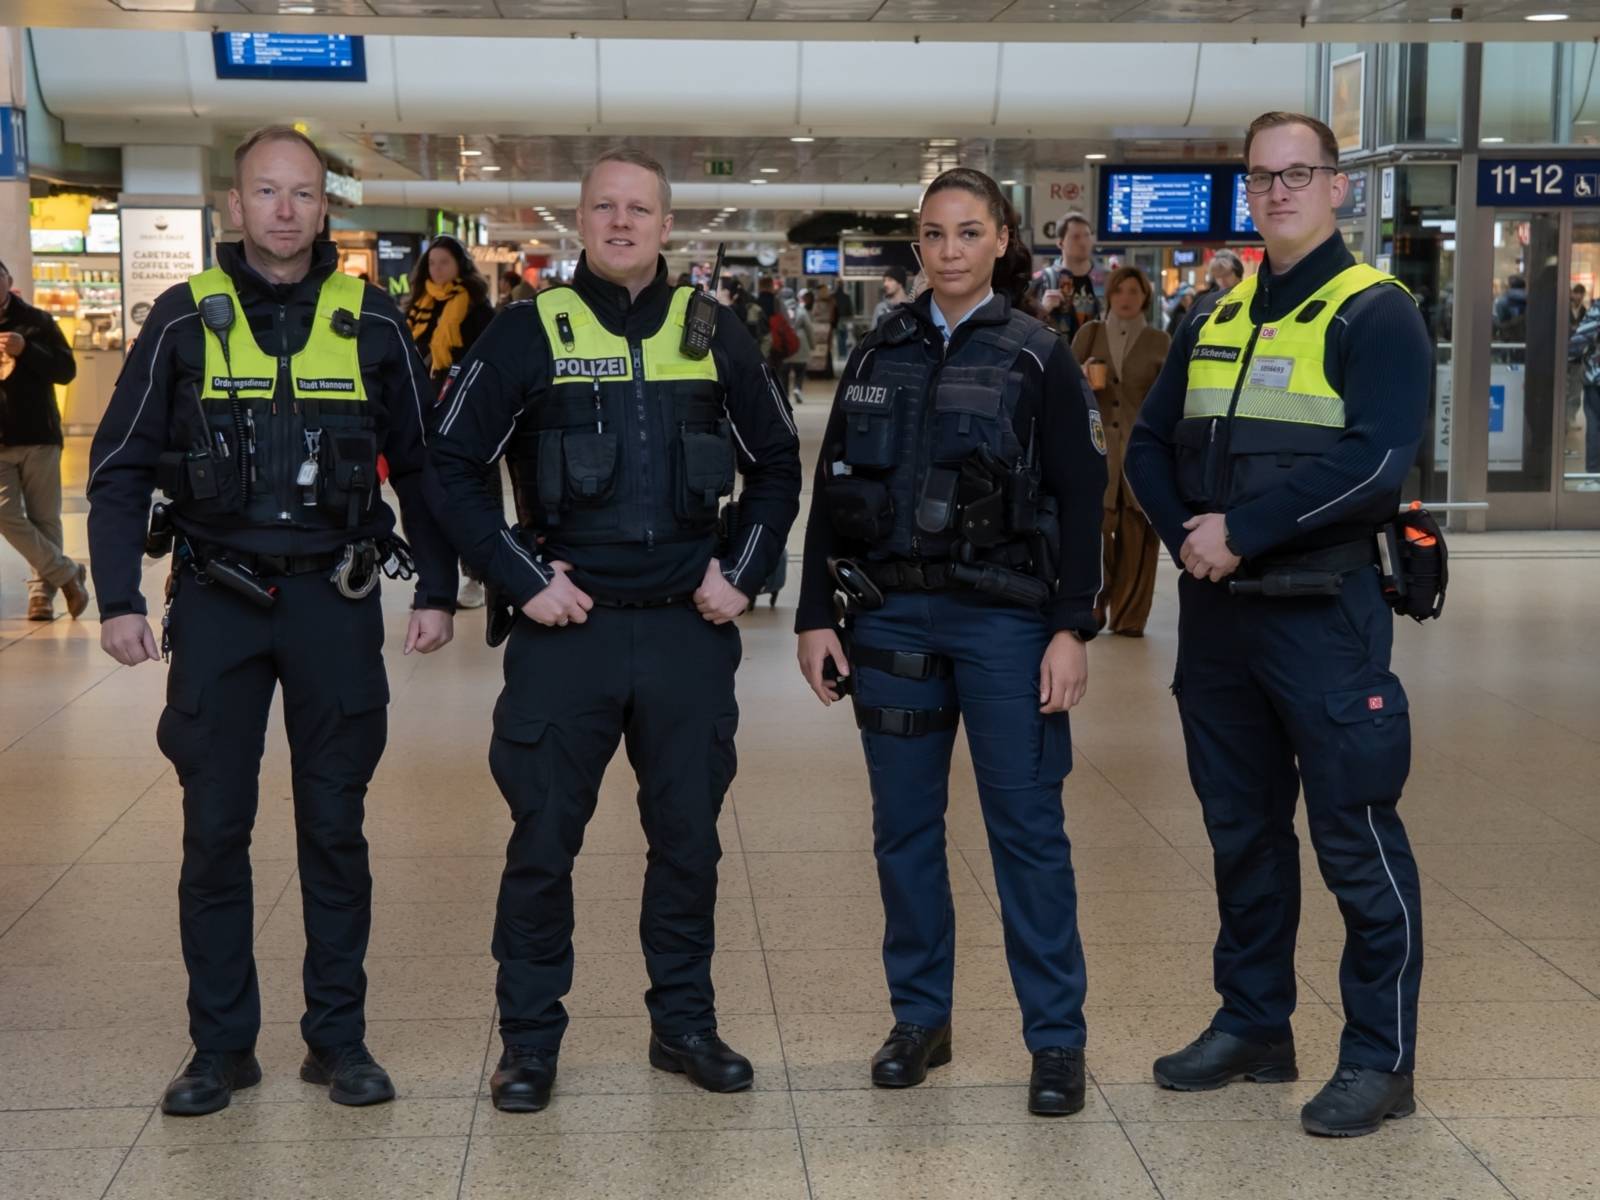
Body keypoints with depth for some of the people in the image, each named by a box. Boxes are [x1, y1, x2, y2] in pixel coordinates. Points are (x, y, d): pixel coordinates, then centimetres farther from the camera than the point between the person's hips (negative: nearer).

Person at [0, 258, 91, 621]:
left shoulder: (36, 321, 3)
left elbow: (67, 370, -2)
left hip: (38, 437, -1)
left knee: (44, 519, 3)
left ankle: (43, 590, 14)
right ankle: (68, 574, 4)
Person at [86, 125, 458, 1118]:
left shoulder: (371, 324, 2)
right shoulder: (186, 319, 1)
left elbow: (420, 466, 9)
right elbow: (120, 468, 3)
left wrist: (438, 590, 3)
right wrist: (119, 600, -5)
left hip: (336, 599, 0)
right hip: (218, 600, 0)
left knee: (334, 829, 7)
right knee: (215, 830, 4)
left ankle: (339, 1037, 18)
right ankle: (221, 1045, 16)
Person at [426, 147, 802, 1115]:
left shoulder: (715, 335, 5)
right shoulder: (530, 334, -2)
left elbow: (777, 466, 15)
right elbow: (454, 467, 0)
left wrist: (743, 574, 5)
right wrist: (523, 578, -7)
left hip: (688, 630, 2)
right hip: (566, 629, -2)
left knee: (689, 836, 11)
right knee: (544, 840, 4)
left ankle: (685, 1023, 25)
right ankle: (530, 1038, 17)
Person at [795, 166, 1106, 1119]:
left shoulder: (1039, 356, 0)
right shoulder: (880, 354, 10)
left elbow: (1081, 498, -3)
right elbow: (832, 492, 11)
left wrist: (1073, 629, -10)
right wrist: (816, 617, 5)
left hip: (1006, 619, -3)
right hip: (891, 614, 4)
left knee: (1028, 825, -1)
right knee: (904, 824, 8)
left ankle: (1058, 1039, 7)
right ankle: (920, 1018, 22)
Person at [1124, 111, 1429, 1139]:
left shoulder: (1376, 313, -7)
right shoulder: (1215, 318, 13)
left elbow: (1376, 459, -19)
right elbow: (1151, 444, 14)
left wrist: (1243, 530, -19)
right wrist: (1185, 532, -5)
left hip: (1323, 616, -6)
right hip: (1217, 613, 6)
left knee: (1356, 837, -1)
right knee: (1242, 828, 15)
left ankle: (1382, 1059, 10)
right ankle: (1254, 1025, 28)